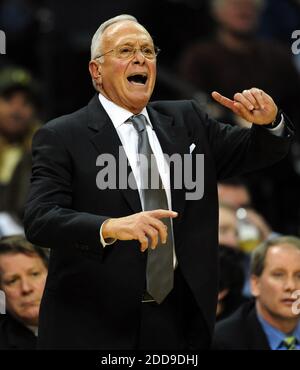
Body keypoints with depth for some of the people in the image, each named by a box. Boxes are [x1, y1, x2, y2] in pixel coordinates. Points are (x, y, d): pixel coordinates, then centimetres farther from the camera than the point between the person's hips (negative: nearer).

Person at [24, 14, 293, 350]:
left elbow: (255, 152, 17)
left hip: (182, 320, 5)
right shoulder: (61, 138, -6)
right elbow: (39, 220, -17)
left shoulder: (186, 120, 10)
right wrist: (110, 227, -36)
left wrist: (269, 121, -8)